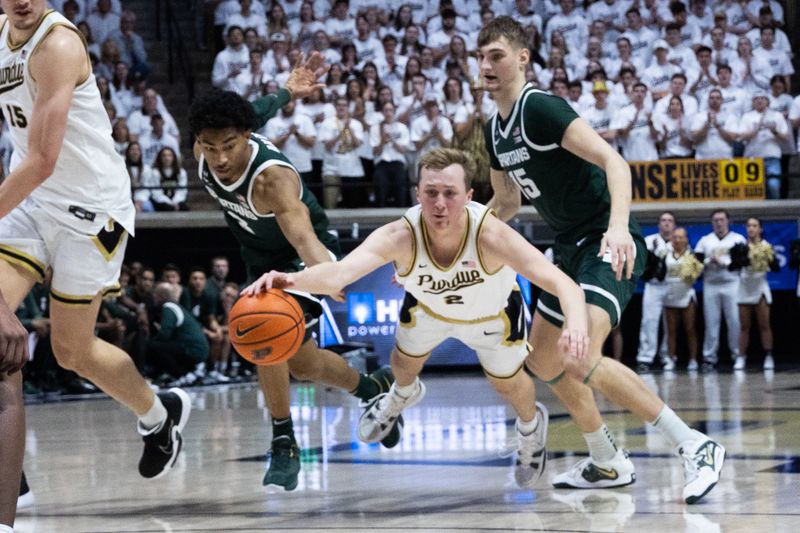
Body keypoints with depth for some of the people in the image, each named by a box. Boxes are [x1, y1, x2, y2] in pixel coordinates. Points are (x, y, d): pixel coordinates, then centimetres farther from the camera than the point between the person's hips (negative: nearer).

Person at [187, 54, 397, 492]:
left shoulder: (272, 179, -40)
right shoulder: (204, 152, -21)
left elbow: (303, 236, -58)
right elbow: (255, 112, -1)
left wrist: (327, 272, -76)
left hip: (300, 256, -7)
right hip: (261, 258, 7)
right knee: (303, 364, 15)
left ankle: (284, 446, -16)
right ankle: (373, 388, 44)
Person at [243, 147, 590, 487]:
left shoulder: (490, 235, -46)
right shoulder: (400, 237, -44)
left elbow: (563, 284, -52)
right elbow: (338, 274, -60)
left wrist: (576, 325, -74)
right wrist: (291, 280, -81)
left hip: (493, 313, -1)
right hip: (428, 305, 1)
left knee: (508, 384, 17)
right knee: (403, 363, 24)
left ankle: (531, 426, 55)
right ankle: (402, 396, 64)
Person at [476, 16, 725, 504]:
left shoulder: (540, 108, -17)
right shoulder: (495, 129, 11)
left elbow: (613, 161, -28)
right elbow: (506, 202, 27)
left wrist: (618, 225, -43)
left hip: (607, 244, -10)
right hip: (572, 248, 10)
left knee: (579, 359, -27)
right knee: (543, 359, 17)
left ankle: (695, 447, -22)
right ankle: (608, 464, 30)